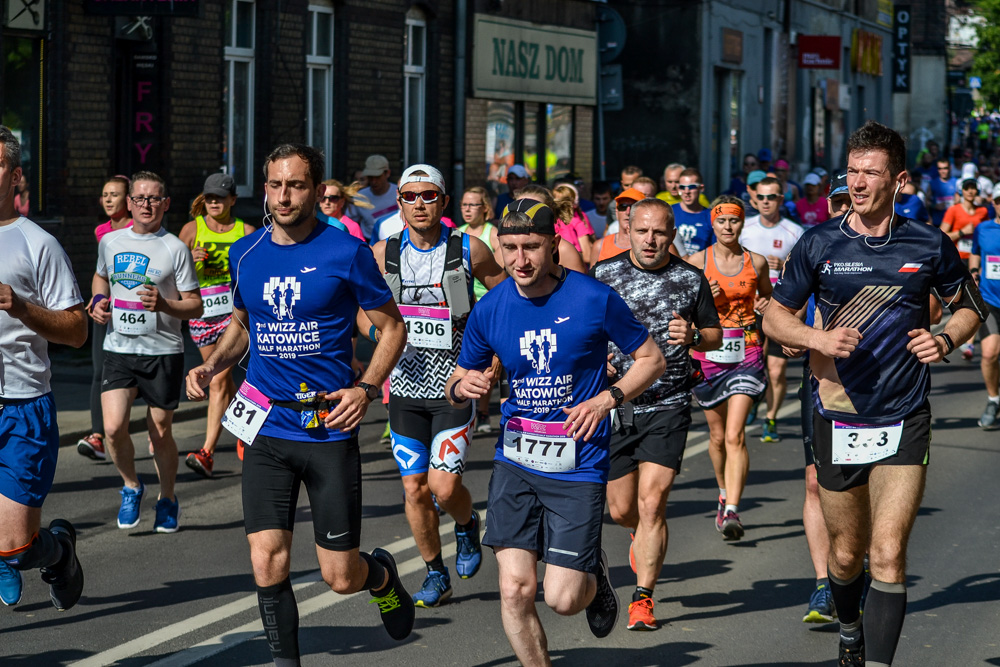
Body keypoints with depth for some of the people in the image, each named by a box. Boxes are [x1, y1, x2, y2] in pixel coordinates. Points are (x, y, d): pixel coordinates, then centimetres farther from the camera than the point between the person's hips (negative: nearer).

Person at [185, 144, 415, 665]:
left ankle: (381, 573, 38)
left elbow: (391, 327, 2)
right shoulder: (245, 253, 6)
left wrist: (365, 389, -13)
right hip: (266, 427, 3)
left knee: (341, 577, 3)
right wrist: (210, 367, 5)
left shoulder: (346, 252, -6)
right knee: (267, 564, -7)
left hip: (330, 427, -3)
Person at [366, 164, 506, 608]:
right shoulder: (384, 254, 0)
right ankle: (436, 575, 21)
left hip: (456, 387, -3)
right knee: (415, 488, 4)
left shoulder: (469, 250, -6)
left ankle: (467, 525, 22)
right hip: (406, 385, 3)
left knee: (444, 487, -12)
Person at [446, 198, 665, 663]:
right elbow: (457, 385, 12)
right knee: (515, 588, -8)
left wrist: (606, 399, -13)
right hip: (514, 463, 3)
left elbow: (651, 359, 2)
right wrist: (461, 387, -13)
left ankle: (595, 575, 31)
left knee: (562, 599, -5)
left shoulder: (595, 299, -9)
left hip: (577, 467, -2)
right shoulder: (489, 310, 0)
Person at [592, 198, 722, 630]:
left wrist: (693, 336, -11)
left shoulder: (691, 279, 2)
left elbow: (715, 335, 12)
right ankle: (645, 535, 44)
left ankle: (643, 598, -3)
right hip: (614, 405, 1)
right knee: (622, 510, 8)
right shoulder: (603, 275, 2)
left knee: (651, 501, -12)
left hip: (668, 407, -1)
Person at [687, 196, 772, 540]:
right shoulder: (697, 262, 0)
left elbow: (767, 300, 19)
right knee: (717, 435, 13)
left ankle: (732, 512, -20)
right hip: (708, 353, 1)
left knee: (735, 435, -15)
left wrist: (765, 306, -3)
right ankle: (724, 495, 37)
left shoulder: (757, 262, 3)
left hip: (746, 353, -1)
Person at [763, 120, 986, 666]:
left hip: (904, 422, -1)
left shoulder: (928, 246, -1)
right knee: (846, 555, 13)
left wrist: (945, 340, -7)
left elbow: (970, 306, 14)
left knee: (888, 554, -14)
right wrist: (818, 339, -14)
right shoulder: (819, 245, -2)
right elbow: (773, 317, 5)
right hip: (837, 420, 1)